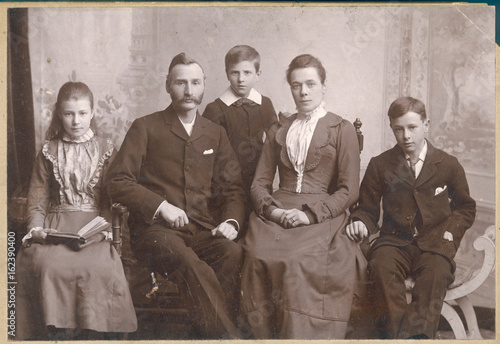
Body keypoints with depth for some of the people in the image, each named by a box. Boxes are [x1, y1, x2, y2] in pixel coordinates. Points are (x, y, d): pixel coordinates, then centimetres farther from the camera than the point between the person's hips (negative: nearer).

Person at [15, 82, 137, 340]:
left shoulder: (105, 150, 12)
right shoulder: (49, 151, 15)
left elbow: (112, 197, 9)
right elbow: (37, 196, 12)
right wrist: (37, 227, -5)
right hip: (55, 225, 1)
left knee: (98, 267, -32)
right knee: (47, 265, -31)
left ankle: (83, 330, -14)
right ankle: (56, 331, -16)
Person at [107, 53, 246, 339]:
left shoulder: (216, 134, 20)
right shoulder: (146, 128, 10)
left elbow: (233, 188, 17)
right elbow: (119, 182, 3)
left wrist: (231, 221, -4)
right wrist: (161, 205, -11)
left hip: (205, 229, 3)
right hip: (156, 229, -3)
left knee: (234, 254, -32)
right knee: (192, 265, -36)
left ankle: (216, 331, -23)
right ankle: (226, 336, -26)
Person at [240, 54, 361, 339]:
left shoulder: (342, 129, 11)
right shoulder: (278, 130, 22)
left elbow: (349, 190, 3)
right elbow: (260, 182, 16)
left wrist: (309, 214, -12)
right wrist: (273, 210, -6)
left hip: (321, 217, -3)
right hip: (278, 213, 3)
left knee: (298, 260, -33)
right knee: (259, 256, -28)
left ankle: (299, 335, -19)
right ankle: (262, 333, -15)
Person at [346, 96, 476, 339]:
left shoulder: (448, 165, 11)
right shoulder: (380, 166, 11)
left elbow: (465, 207, 21)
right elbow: (367, 208, 16)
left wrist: (451, 230, 2)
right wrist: (360, 223, -8)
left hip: (434, 241, 0)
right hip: (395, 240, 0)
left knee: (436, 272, -35)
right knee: (381, 266, -35)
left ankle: (418, 333, -41)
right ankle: (395, 334, -41)